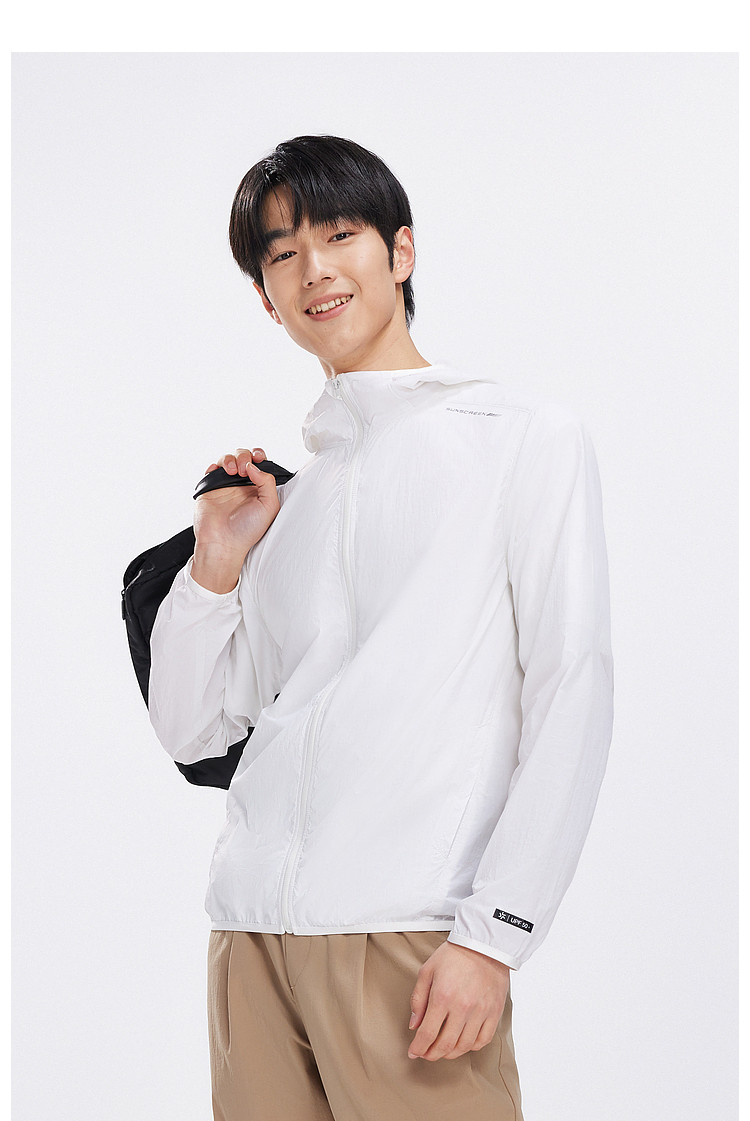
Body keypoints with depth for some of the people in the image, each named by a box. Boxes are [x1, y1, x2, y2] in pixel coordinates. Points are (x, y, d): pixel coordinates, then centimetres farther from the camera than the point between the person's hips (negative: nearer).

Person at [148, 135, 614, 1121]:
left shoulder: (527, 439, 5)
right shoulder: (285, 491, 20)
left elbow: (572, 697, -4)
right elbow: (189, 730, 20)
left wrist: (493, 931, -12)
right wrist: (217, 564, 5)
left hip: (410, 930, -5)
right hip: (253, 928, 5)